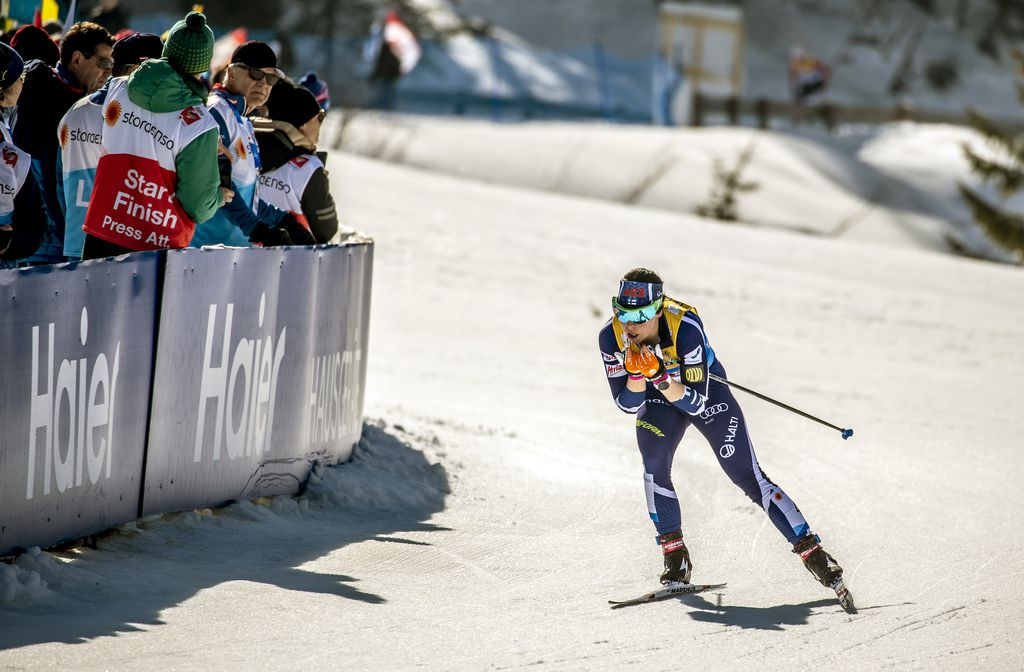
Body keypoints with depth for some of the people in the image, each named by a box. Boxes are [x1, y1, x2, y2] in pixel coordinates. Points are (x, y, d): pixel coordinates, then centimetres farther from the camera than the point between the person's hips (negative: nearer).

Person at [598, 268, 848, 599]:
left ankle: (812, 551, -4)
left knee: (749, 476, -8)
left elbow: (694, 402, -35)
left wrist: (658, 376, -50)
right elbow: (628, 404, -19)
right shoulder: (611, 336, -27)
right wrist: (637, 374, -38)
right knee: (655, 465, -23)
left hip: (707, 391, -3)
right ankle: (676, 558, -7)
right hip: (659, 401, 3)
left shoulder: (685, 327, -37)